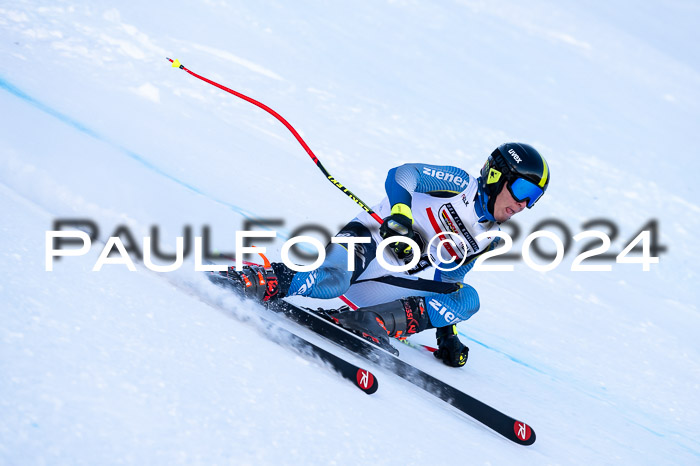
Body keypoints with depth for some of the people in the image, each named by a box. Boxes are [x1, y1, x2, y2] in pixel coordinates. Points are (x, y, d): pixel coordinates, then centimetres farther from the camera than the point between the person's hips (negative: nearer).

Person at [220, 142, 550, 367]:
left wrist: (447, 333, 18)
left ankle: (373, 322, -25)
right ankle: (259, 283, -19)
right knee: (331, 282, -38)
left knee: (468, 299, -14)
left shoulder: (487, 240, 17)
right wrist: (399, 216, -30)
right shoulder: (459, 184, -1)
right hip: (367, 240, -7)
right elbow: (402, 174, -12)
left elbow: (447, 281, 25)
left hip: (388, 280, 7)